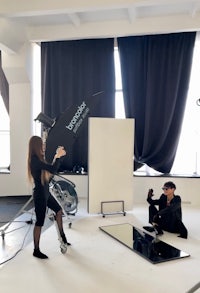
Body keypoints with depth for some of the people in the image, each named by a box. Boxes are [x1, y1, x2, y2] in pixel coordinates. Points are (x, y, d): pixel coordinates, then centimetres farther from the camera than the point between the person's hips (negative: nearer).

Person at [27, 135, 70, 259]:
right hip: (40, 194, -10)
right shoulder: (35, 160, -22)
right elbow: (53, 169, -29)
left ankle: (62, 236, 38)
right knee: (40, 222, 1)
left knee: (59, 210, 22)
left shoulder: (38, 159, 8)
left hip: (45, 192, 10)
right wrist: (58, 156, -15)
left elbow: (50, 171, 14)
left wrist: (58, 156, 7)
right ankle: (36, 250, 16)